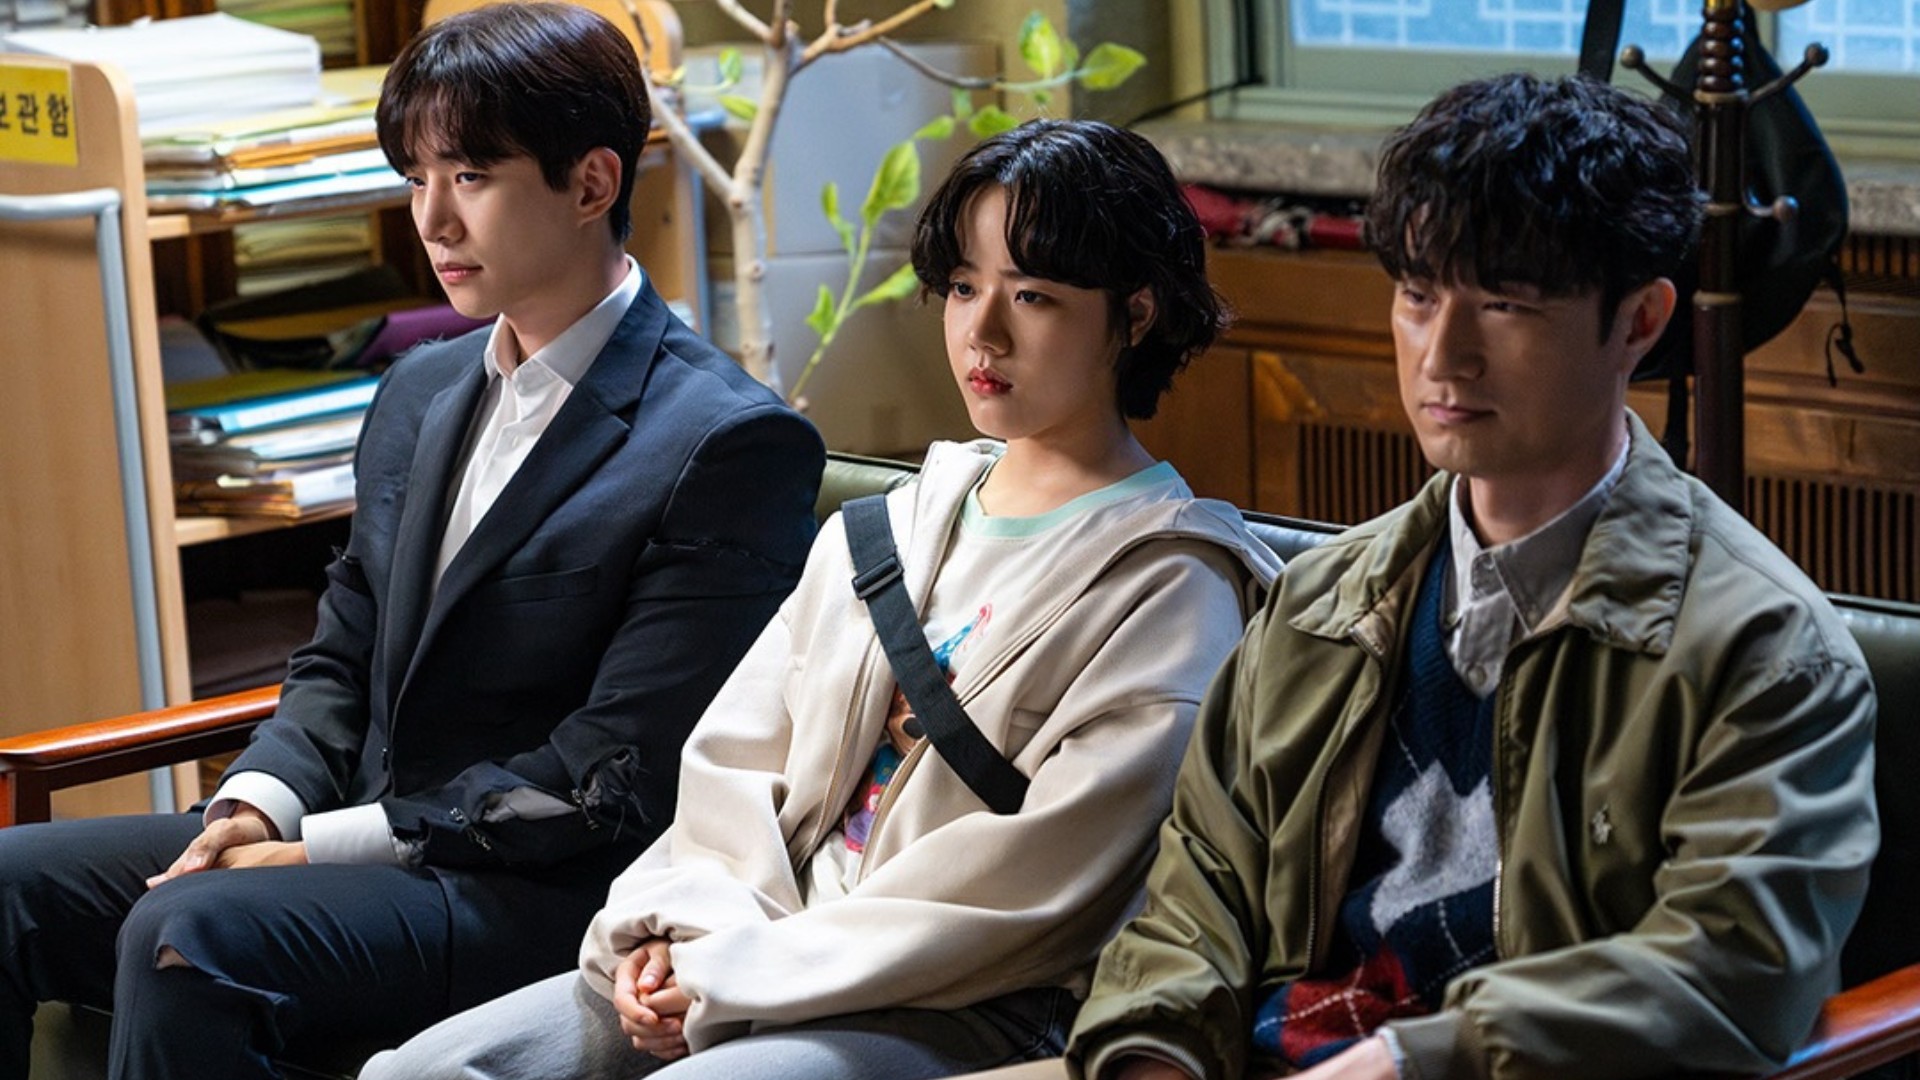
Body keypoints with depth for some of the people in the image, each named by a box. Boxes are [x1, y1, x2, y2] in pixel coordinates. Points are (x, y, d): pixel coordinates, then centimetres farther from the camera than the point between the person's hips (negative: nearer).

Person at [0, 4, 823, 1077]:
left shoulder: (732, 445, -12)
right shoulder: (419, 394, 15)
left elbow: (618, 779, -17)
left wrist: (325, 845, -17)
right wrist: (259, 802, -2)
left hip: (539, 897, -8)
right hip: (359, 838, 8)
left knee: (186, 937, -31)